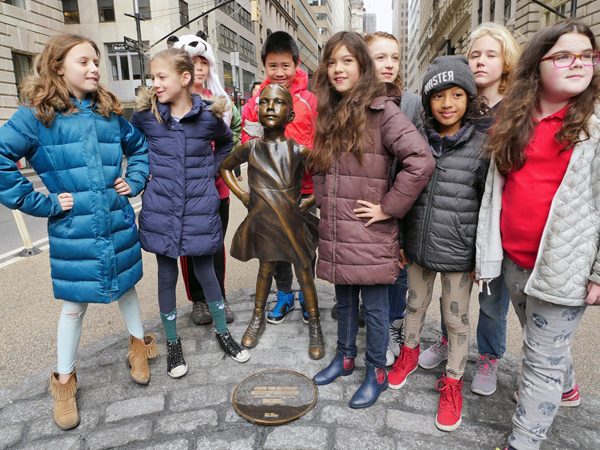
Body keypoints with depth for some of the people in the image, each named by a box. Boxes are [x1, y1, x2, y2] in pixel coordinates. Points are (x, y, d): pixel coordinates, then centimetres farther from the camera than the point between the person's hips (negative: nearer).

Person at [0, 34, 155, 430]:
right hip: (73, 231, -3)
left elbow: (140, 147, 19)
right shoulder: (37, 115, -7)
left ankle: (139, 345, 43)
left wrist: (134, 181, 6)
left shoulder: (110, 113, 5)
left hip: (119, 225, 3)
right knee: (74, 304, 9)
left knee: (126, 286, 19)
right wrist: (40, 203, -15)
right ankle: (64, 380, 31)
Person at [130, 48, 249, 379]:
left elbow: (226, 142, 16)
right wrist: (143, 174, 6)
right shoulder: (146, 114, -2)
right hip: (160, 211, 1)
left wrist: (210, 170, 6)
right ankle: (172, 343, 30)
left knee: (206, 272, 10)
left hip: (200, 211, -1)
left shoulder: (209, 115, -5)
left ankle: (222, 333, 32)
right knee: (167, 276, 11)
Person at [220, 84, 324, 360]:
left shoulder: (298, 150, -11)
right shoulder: (250, 149, -2)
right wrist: (241, 195, 6)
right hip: (262, 223, 2)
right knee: (265, 270, 20)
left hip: (293, 224, -2)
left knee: (304, 275, 10)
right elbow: (224, 167, 16)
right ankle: (258, 318, 42)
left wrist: (309, 202, -7)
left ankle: (314, 327, 29)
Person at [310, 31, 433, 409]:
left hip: (369, 236, -6)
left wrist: (388, 208, -17)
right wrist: (324, 204, 11)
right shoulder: (329, 113, 12)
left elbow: (422, 161, -21)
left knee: (375, 307, 9)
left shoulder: (383, 111, -12)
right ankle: (345, 357, 41)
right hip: (335, 234, 7)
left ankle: (377, 371, 29)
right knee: (344, 301, 21)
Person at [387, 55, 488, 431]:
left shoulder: (482, 147, -9)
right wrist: (400, 242, 9)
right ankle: (410, 353, 48)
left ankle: (453, 382, 34)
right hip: (419, 247, 3)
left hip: (459, 253, -3)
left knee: (457, 320, 12)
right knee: (416, 305, 22)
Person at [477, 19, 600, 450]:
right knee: (540, 341, 25)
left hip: (564, 265, -5)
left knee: (543, 358, 4)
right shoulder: (515, 122, 7)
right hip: (514, 258, 6)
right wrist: (487, 253, 8)